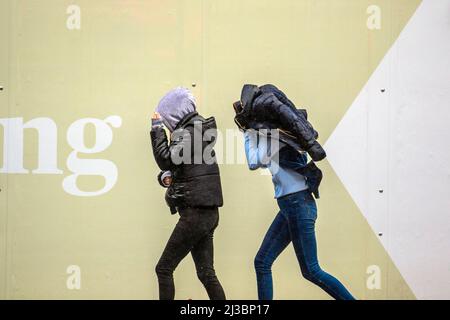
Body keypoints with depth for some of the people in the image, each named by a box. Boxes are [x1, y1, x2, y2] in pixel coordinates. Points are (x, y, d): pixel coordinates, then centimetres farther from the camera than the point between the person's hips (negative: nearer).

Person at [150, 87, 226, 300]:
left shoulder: (188, 131, -10)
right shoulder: (199, 130, 19)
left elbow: (166, 160, -20)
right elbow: (175, 167, 23)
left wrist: (157, 128, -12)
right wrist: (166, 177, 1)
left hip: (195, 213, -9)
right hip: (208, 213, 9)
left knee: (164, 269, -2)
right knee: (206, 273, 7)